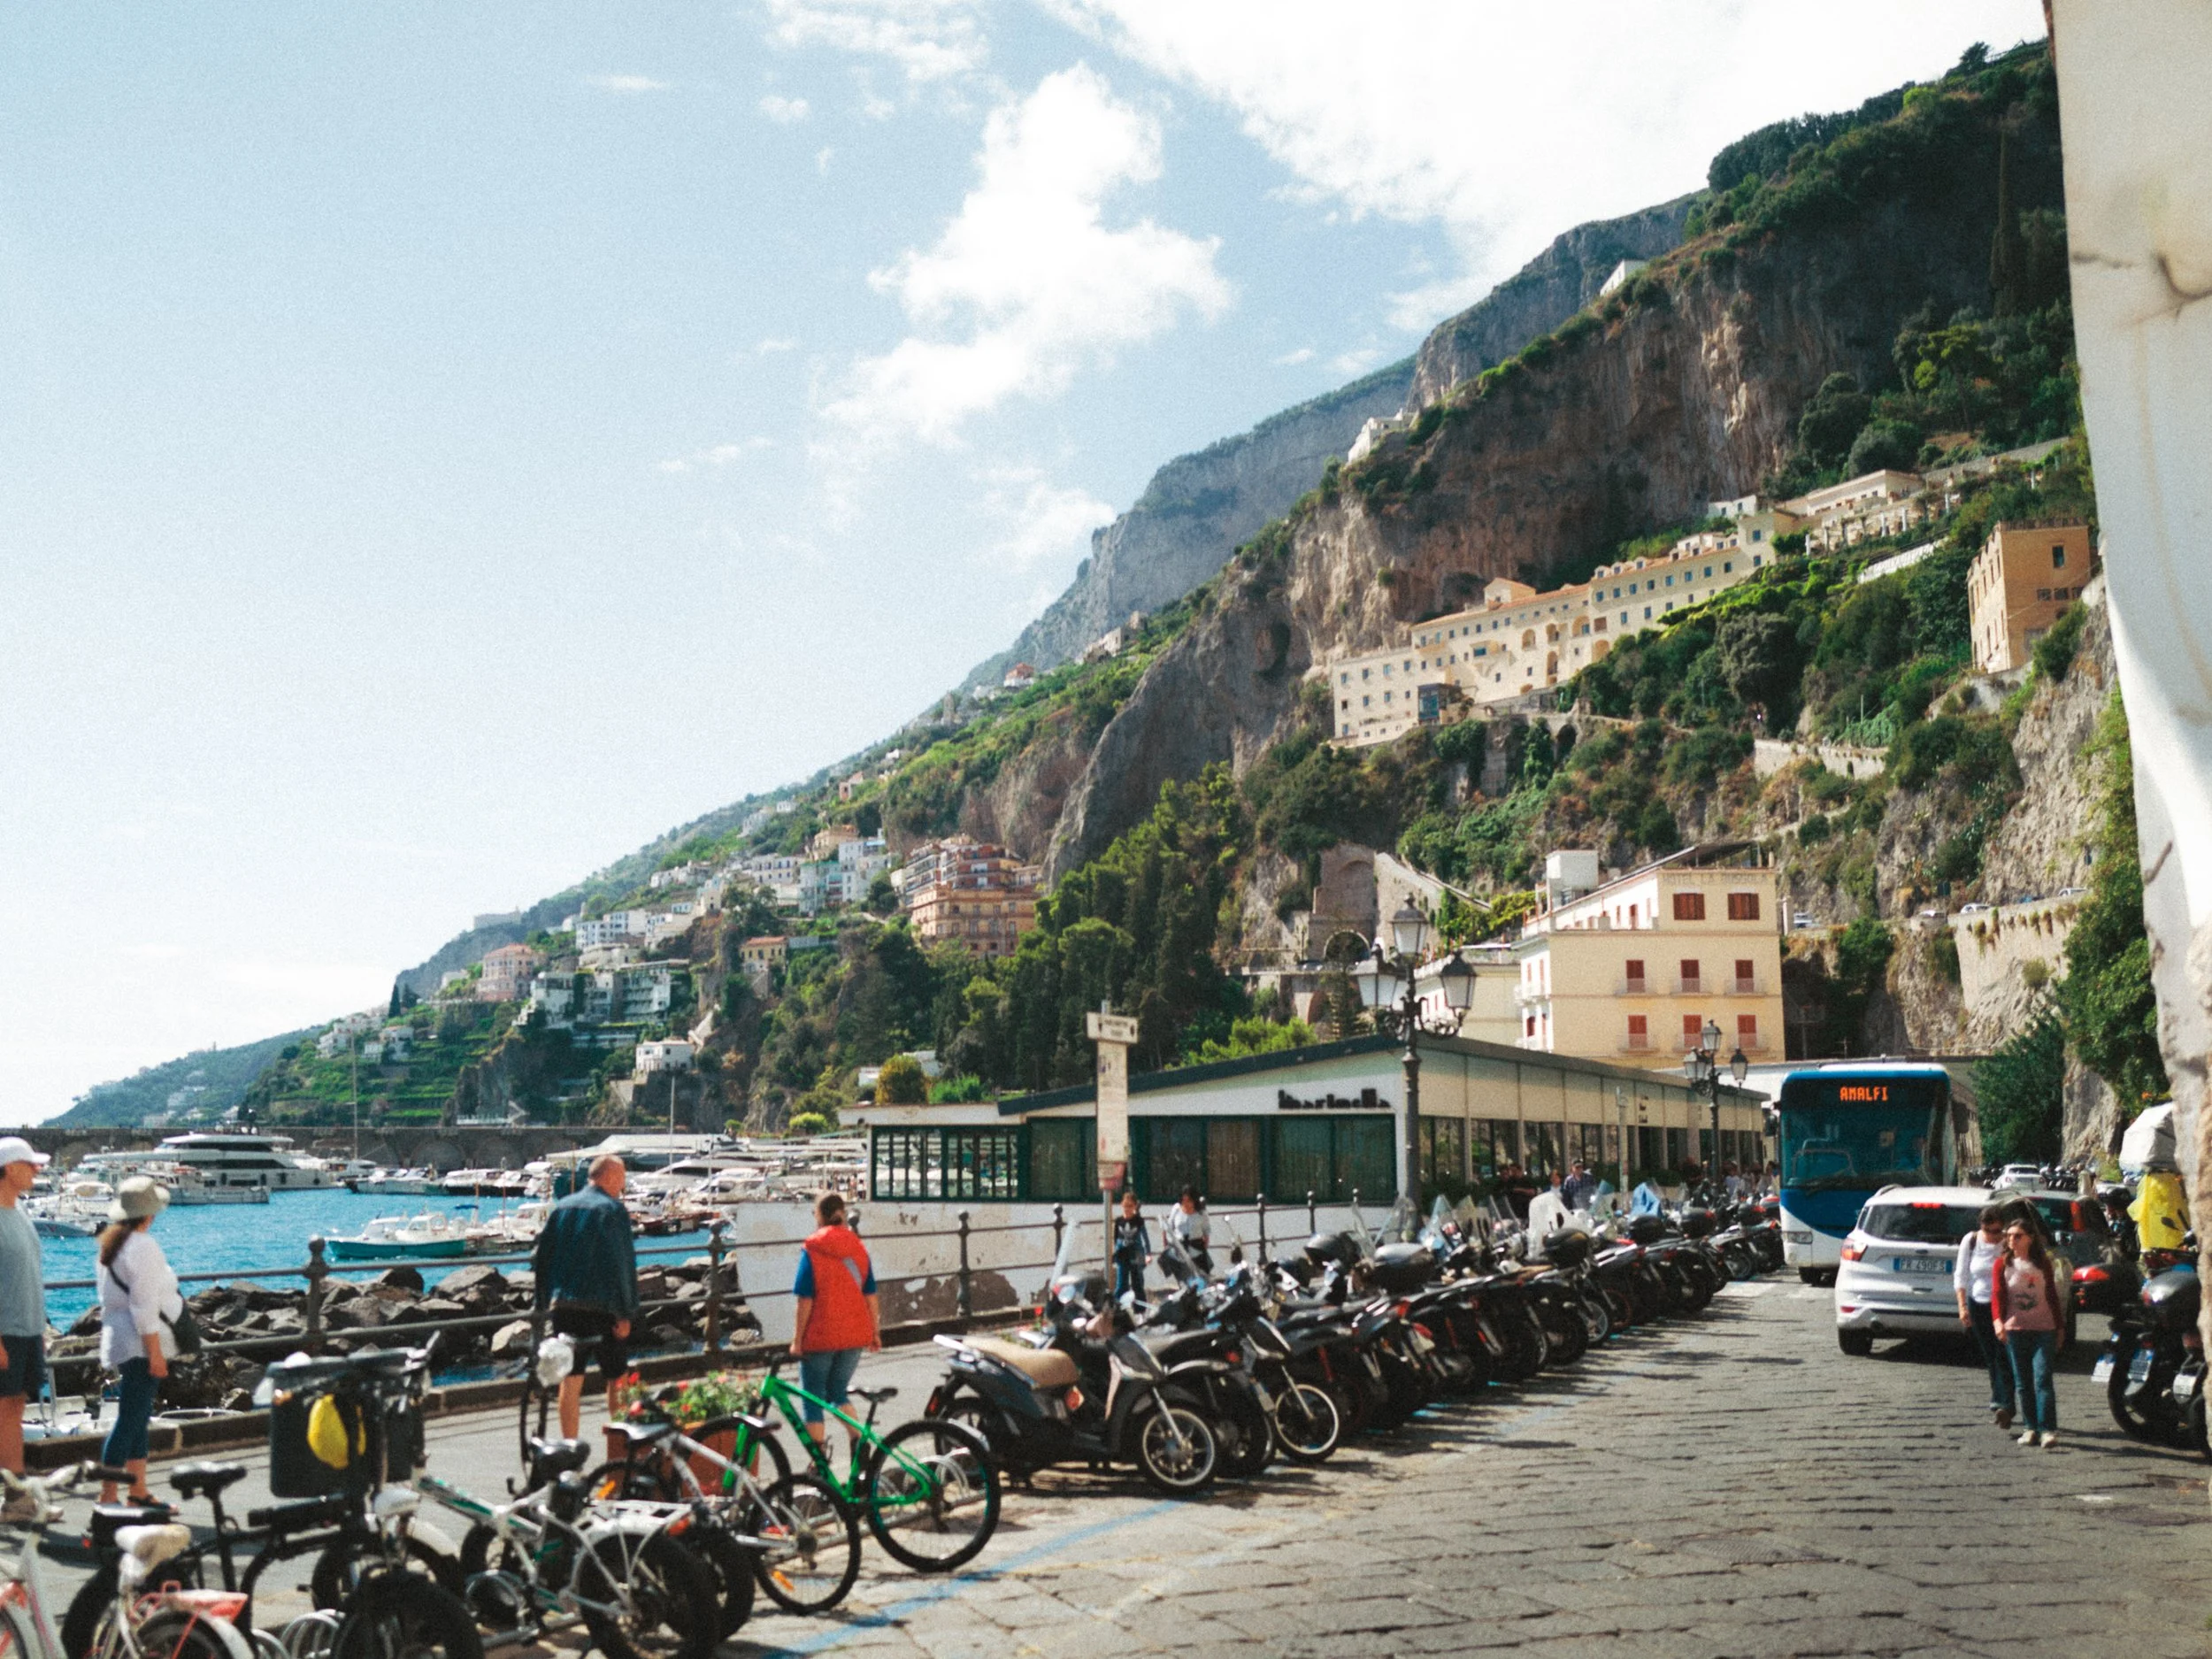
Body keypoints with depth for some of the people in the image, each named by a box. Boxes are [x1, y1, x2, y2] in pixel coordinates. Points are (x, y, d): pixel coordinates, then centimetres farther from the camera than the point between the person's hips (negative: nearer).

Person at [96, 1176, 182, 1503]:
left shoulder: (111, 1244, 13)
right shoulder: (142, 1247, -17)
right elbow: (144, 1307, -20)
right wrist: (155, 1352, -18)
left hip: (120, 1339, 10)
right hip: (141, 1345, -10)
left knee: (138, 1418, 14)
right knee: (130, 1421, -7)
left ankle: (138, 1492, 20)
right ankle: (107, 1497, -5)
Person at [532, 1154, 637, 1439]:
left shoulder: (560, 1208, 9)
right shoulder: (613, 1210, -7)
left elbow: (540, 1258, 10)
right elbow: (622, 1265, -12)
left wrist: (544, 1303, 16)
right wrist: (625, 1313, -9)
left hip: (563, 1307, 5)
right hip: (601, 1308, -5)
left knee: (570, 1381, 7)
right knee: (616, 1379, 8)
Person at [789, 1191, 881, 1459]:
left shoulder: (812, 1250, -9)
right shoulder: (858, 1248, 3)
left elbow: (804, 1300, -12)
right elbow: (870, 1295, 5)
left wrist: (797, 1339, -7)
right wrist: (875, 1331, 14)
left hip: (820, 1336, -4)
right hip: (855, 1334, 5)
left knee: (813, 1399, 8)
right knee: (838, 1391, 21)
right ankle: (859, 1443, 5)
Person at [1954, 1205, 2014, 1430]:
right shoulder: (1970, 1241, 0)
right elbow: (1961, 1275, 5)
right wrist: (1962, 1306, -1)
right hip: (1978, 1304, 3)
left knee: (2004, 1357, -12)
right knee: (1990, 1357, 10)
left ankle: (2004, 1405, -16)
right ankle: (1998, 1403, 21)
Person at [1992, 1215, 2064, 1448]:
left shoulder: (2043, 1263, 7)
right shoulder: (2002, 1264, 4)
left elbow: (2052, 1296, 14)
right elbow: (1997, 1294, -5)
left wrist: (2060, 1328, 14)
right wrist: (1998, 1320, -21)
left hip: (2044, 1330, -1)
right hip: (2014, 1330, 1)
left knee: (2042, 1379, -11)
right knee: (2022, 1383, 4)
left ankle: (2048, 1430, -12)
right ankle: (2032, 1428, 12)